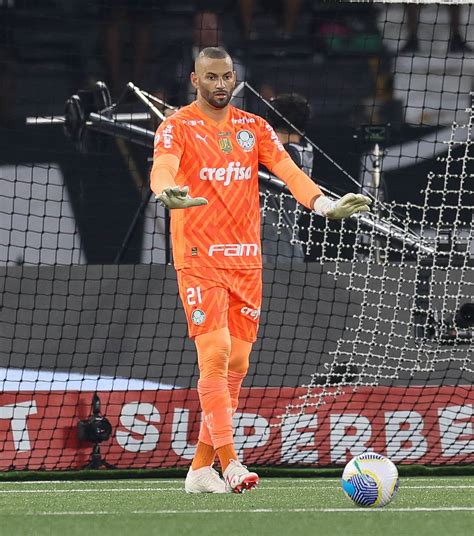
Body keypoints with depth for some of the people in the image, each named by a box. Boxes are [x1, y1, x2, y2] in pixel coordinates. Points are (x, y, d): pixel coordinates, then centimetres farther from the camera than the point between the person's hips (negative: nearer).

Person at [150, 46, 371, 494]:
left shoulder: (254, 128, 12)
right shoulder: (177, 128, -1)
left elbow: (288, 171, 1)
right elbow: (162, 170, -21)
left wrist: (324, 204, -18)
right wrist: (168, 193, -45)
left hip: (246, 260, 5)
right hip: (199, 257, -5)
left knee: (236, 364, 5)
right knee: (215, 354, -15)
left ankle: (201, 468, 13)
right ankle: (228, 462, -16)